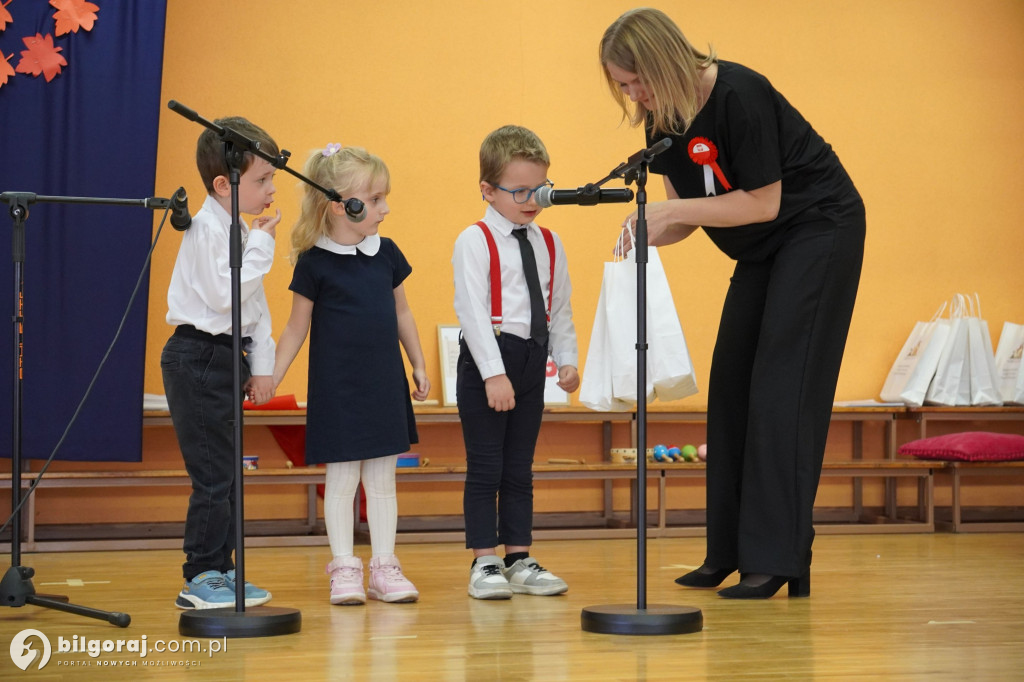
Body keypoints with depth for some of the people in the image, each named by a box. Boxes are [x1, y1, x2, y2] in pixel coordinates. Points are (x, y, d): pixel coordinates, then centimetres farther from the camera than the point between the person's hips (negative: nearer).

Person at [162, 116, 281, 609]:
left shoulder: (240, 230, 15)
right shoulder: (207, 228, -14)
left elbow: (256, 304, 18)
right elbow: (226, 292, -24)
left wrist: (261, 365, 14)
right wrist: (262, 244, -17)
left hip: (225, 358, 10)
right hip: (199, 358, -10)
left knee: (226, 472, 14)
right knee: (213, 475, -9)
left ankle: (219, 570, 21)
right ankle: (202, 579, -4)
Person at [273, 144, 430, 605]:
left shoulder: (386, 253, 4)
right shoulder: (315, 263, -9)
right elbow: (297, 327, -2)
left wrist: (418, 365, 15)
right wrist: (271, 376, -6)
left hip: (384, 384, 4)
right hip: (337, 388, -4)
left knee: (382, 479, 8)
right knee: (342, 478, 1)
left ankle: (384, 567, 13)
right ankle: (344, 570, 8)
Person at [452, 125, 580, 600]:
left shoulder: (549, 244, 12)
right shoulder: (474, 242, -9)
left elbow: (559, 309, 17)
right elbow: (472, 310, -15)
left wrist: (567, 359, 8)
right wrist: (494, 373, -20)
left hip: (531, 362, 6)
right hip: (486, 362, -6)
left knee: (519, 468, 11)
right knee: (485, 467, -2)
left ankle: (519, 561, 17)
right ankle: (485, 563, 4)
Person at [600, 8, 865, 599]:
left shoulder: (737, 96, -26)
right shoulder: (663, 119, -1)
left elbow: (762, 201, -24)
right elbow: (685, 213, 3)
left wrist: (673, 211, -24)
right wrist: (647, 234, -18)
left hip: (819, 228, -9)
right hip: (764, 249, 9)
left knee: (781, 390, -14)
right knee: (731, 388, 4)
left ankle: (779, 561, -13)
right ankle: (729, 553, 9)